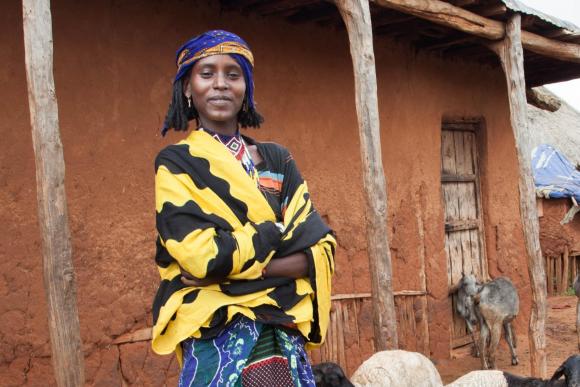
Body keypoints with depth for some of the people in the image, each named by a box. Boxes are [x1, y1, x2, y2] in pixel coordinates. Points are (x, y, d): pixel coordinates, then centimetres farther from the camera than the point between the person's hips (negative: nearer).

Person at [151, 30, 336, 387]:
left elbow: (320, 250, -2)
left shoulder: (277, 160, 7)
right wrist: (281, 231, -6)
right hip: (217, 337, -4)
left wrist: (229, 265, -15)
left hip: (283, 335, 4)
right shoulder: (176, 164, -3)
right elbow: (202, 254, -17)